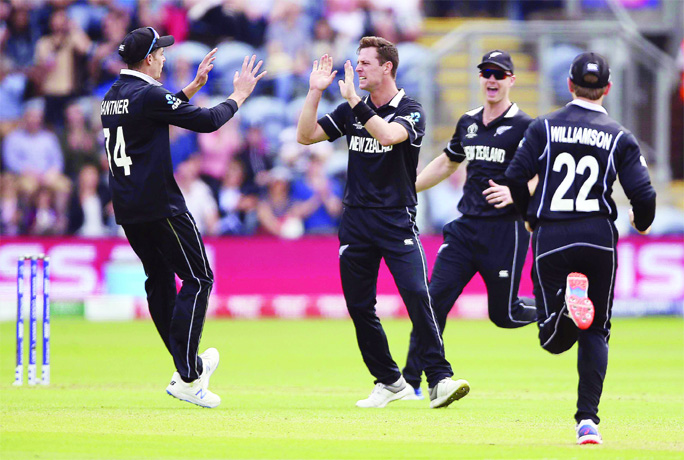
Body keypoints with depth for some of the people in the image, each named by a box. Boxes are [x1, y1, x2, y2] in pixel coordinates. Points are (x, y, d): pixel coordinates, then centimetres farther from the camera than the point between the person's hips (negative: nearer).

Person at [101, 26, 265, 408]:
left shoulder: (113, 97, 13)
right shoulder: (148, 94, -15)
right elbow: (206, 121, -15)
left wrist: (195, 85, 31)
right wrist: (239, 95, 0)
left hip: (127, 210, 9)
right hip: (160, 205, -9)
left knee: (160, 280, 16)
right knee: (198, 279, -5)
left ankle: (190, 364, 25)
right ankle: (187, 377, -13)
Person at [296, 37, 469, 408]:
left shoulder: (410, 111, -5)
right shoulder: (350, 111, 10)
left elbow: (388, 135, -25)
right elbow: (305, 136, 4)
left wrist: (355, 100, -26)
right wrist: (314, 92, -5)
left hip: (397, 220, -5)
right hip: (356, 220, 5)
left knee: (416, 294, -19)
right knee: (359, 307, 5)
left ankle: (439, 379, -17)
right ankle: (389, 382, 19)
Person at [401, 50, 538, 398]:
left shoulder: (524, 127, -7)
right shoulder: (468, 123, 12)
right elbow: (447, 163, 28)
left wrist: (514, 193, -29)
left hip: (506, 229, -5)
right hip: (466, 226, 5)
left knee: (503, 313, 0)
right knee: (434, 299, -5)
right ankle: (411, 381, -3)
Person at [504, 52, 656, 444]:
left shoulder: (544, 128, 4)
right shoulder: (619, 137, 2)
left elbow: (515, 178, -3)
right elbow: (643, 193, -6)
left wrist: (530, 216, 17)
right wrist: (642, 223, 17)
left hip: (551, 237, 0)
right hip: (599, 236, 0)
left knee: (554, 339, 6)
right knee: (595, 333, 13)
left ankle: (566, 308, -29)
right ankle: (589, 420, 1)